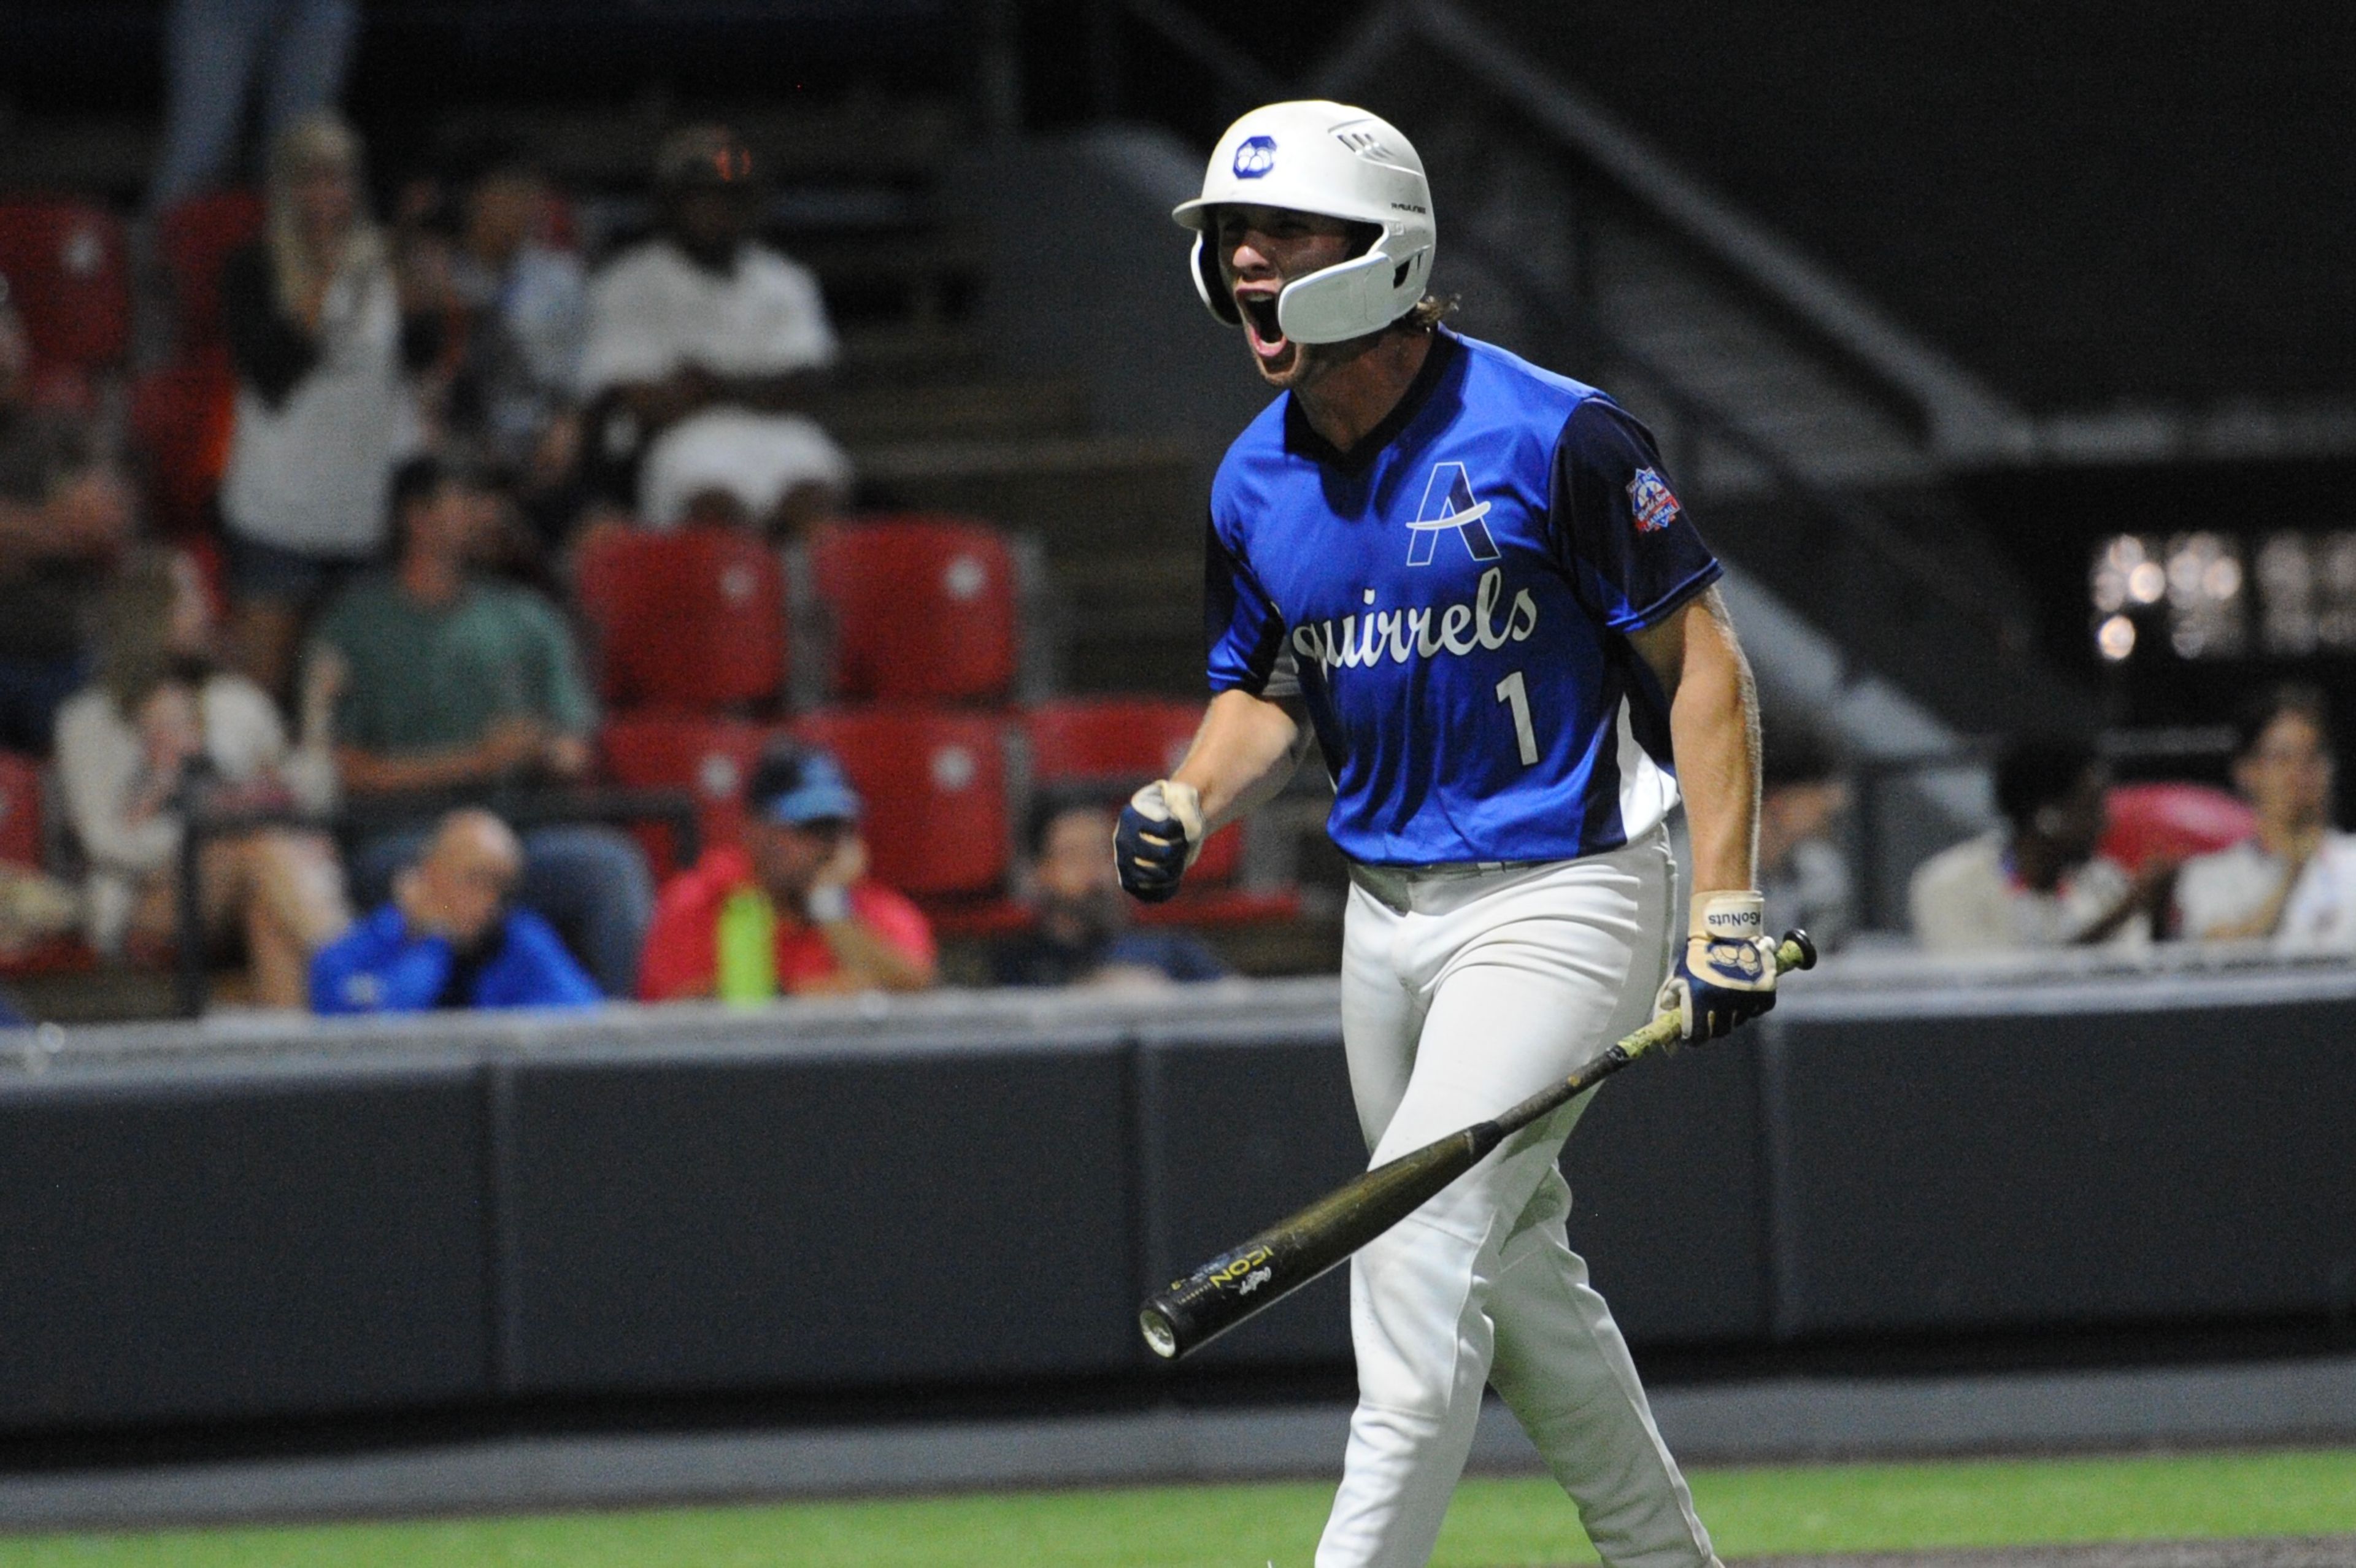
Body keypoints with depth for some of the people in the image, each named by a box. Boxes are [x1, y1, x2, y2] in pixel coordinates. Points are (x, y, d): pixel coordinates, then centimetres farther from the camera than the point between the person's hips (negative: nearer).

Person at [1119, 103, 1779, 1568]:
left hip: (1562, 893, -7)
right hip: (1389, 911, 7)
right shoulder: (1255, 482, 4)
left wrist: (1726, 912, -17)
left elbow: (1702, 658, -11)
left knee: (1419, 1255, -17)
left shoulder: (1552, 435, -15)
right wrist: (1187, 802, -5)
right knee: (1512, 1270, 15)